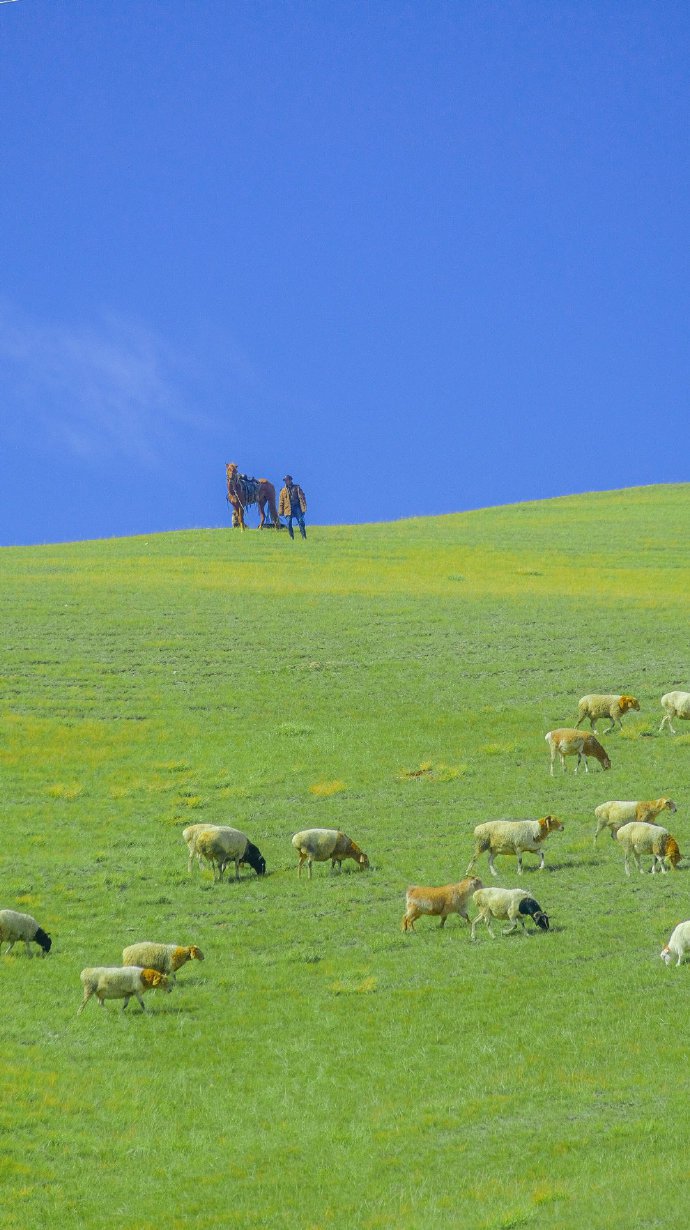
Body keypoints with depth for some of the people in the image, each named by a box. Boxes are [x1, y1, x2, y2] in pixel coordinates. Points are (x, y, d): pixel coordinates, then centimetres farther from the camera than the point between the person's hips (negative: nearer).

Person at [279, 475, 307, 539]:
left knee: (301, 522, -9)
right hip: (288, 509, 2)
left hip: (297, 507, -2)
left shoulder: (296, 488, 6)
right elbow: (281, 502, 12)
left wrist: (303, 507, -8)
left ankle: (304, 536, -5)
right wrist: (280, 512, 5)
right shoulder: (283, 490, 11)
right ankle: (291, 537, 3)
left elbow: (302, 497, 2)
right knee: (289, 524, -6)